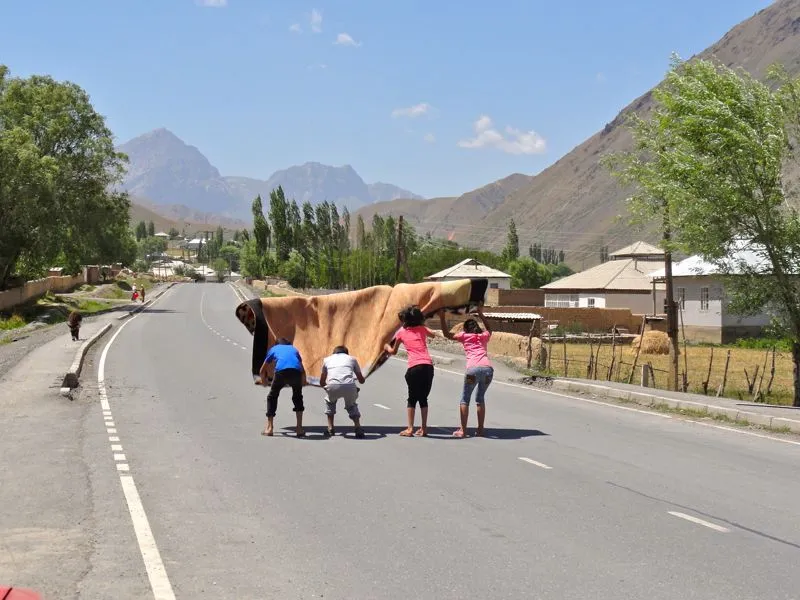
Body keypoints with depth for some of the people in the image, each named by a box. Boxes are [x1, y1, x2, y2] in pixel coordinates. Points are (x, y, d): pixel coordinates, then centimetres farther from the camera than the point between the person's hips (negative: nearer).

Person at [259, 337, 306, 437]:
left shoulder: (273, 349, 33)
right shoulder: (294, 349, 37)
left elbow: (262, 372, 41)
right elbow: (303, 371, 39)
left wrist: (264, 381, 62)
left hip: (281, 372, -1)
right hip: (296, 372, 1)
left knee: (272, 397, 20)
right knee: (298, 398, 25)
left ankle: (269, 428, 17)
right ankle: (299, 428, 18)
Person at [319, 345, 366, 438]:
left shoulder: (327, 359, 30)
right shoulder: (351, 359, 30)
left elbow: (322, 383, 38)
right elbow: (361, 380, 38)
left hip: (333, 386, 0)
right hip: (350, 386, 0)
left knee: (330, 402, 33)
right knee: (352, 405, 30)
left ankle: (330, 429, 26)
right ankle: (358, 429, 11)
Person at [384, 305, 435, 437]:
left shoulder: (401, 332, 10)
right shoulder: (422, 329, 16)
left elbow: (393, 351, 23)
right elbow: (432, 334, 39)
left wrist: (387, 347, 43)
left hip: (415, 367, -3)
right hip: (428, 366, 3)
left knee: (412, 399, 9)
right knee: (423, 398, 13)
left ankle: (410, 429, 3)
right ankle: (424, 428, 12)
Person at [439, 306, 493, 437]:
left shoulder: (464, 336, 17)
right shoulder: (484, 336, 26)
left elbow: (447, 334, 24)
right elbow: (489, 329, 49)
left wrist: (442, 317, 28)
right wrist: (481, 315, 52)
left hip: (473, 369, -3)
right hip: (488, 368, 3)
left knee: (465, 399, 9)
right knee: (480, 399, 20)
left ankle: (463, 431, 3)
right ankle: (480, 429, 18)